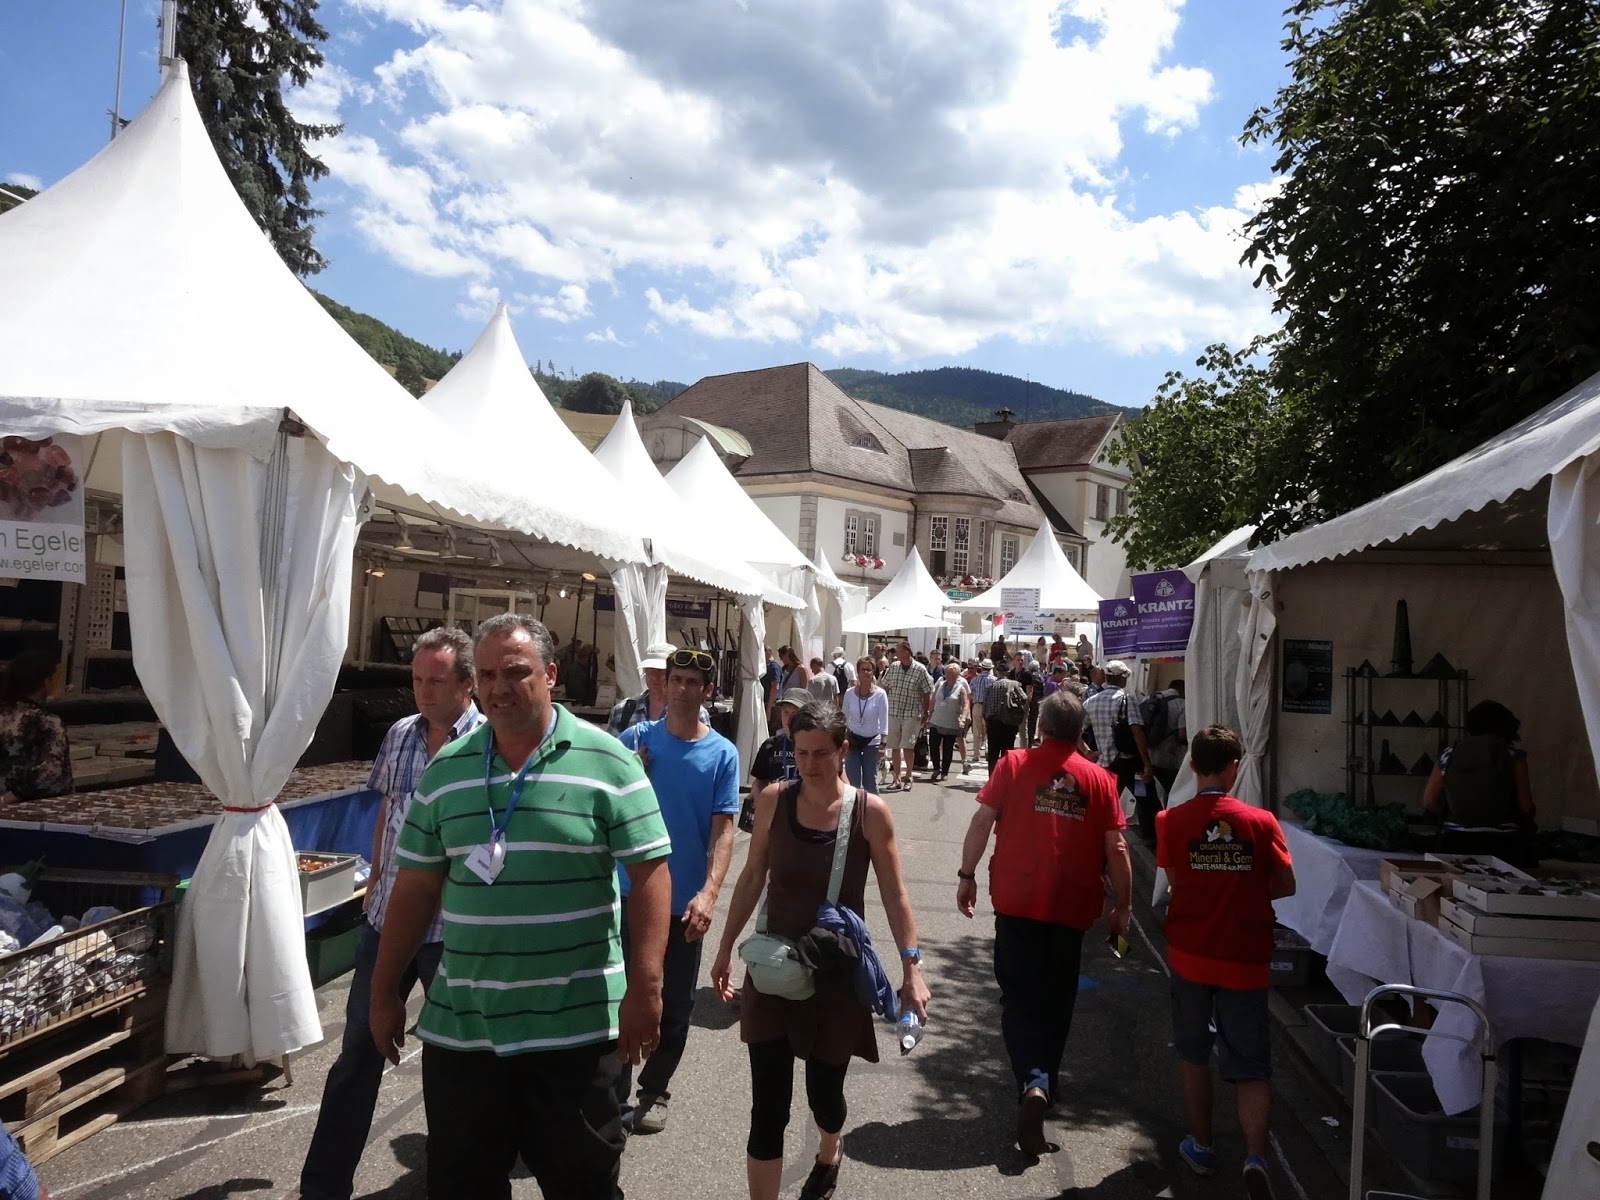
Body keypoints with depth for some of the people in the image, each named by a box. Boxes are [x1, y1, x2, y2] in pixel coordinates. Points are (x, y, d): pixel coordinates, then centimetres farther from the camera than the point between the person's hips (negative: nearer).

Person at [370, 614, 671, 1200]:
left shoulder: (606, 761, -8)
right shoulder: (446, 769, 4)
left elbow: (649, 872, -9)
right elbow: (416, 886, 9)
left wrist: (644, 988, -15)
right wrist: (385, 993, 11)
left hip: (576, 1026, -3)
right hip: (458, 1027, 4)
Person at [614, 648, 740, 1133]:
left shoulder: (722, 754, -4)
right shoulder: (636, 739, -2)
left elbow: (723, 830, -8)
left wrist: (708, 894, -20)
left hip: (686, 902, 0)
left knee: (676, 1004, 13)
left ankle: (655, 1092, 31)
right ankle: (615, 1097, 20)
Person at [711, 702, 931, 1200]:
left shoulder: (870, 812, -10)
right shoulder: (773, 801, -5)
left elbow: (894, 895, -5)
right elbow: (752, 878, 6)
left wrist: (911, 967, -11)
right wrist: (726, 949, 10)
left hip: (837, 971, -1)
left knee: (824, 1091, 14)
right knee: (768, 1105, -2)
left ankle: (830, 1152, 50)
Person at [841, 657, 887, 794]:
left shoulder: (880, 694, -9)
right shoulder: (849, 694, -3)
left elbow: (884, 721, -8)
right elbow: (844, 719, 6)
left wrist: (882, 744, -13)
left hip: (872, 742, -2)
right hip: (853, 740, 2)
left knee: (870, 781, 1)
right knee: (852, 781, -1)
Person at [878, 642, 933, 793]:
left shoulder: (920, 669, -7)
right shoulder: (893, 667, 4)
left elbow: (927, 693, -1)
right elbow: (884, 687, 13)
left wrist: (926, 715, -1)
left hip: (912, 714, -4)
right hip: (893, 713, 4)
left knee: (908, 746, -5)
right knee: (895, 747, 7)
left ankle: (908, 776, 14)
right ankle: (896, 778, 16)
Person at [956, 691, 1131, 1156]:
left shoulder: (1014, 765, -3)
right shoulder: (1098, 779, 0)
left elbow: (981, 821, -7)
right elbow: (1116, 849, 0)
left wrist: (967, 875, 3)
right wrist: (1123, 906, 10)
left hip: (1016, 903, -2)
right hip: (1071, 908, 2)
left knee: (1019, 999, 5)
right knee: (1056, 1002, 18)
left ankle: (1032, 1083, -15)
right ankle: (1045, 1082, 32)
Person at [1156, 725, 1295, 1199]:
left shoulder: (1171, 821, -8)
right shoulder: (1260, 822, -8)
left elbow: (1174, 883, -4)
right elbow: (1286, 885, -1)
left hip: (1190, 953, 1)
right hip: (1245, 959, 0)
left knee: (1194, 1053, 19)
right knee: (1250, 1066, 7)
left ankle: (1201, 1147, 30)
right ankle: (1255, 1158, -10)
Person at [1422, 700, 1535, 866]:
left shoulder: (1449, 755, 4)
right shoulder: (1513, 756, -1)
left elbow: (1429, 802, 4)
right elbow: (1525, 807, -4)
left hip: (1457, 843, 2)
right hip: (1503, 845, -2)